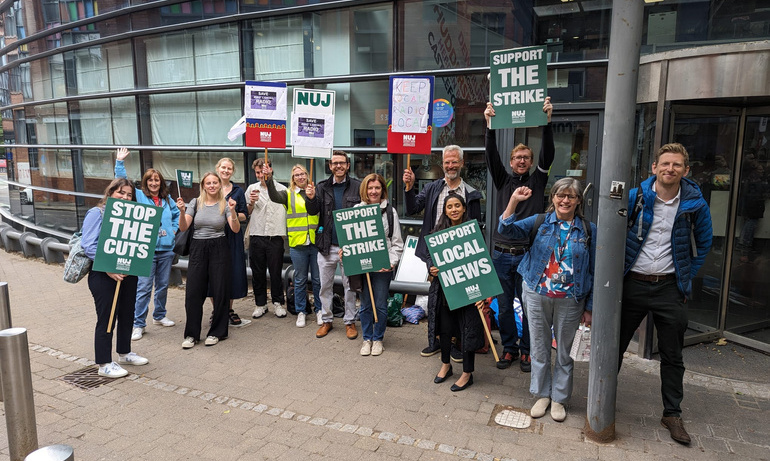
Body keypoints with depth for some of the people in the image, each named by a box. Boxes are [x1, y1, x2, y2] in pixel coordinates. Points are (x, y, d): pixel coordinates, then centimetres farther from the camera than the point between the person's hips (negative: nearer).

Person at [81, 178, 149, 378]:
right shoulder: (97, 213, -7)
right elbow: (89, 245, -16)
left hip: (128, 274, 7)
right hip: (104, 276, -7)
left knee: (127, 315, 16)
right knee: (106, 320, 1)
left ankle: (124, 353, 34)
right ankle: (104, 364, 13)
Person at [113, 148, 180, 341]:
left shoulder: (167, 199, 11)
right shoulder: (139, 196, 1)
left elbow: (177, 214, 26)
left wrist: (174, 229, 13)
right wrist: (120, 162, -16)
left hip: (166, 249, 5)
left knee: (163, 285, 15)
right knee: (143, 288, -5)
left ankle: (159, 316, 32)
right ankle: (138, 324, 3)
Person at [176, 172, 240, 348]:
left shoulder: (225, 204, 2)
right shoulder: (195, 203, 4)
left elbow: (236, 229, -8)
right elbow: (183, 228, -2)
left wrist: (232, 211, -22)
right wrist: (182, 212, -19)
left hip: (219, 249, -1)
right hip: (198, 248, 1)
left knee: (220, 291, 2)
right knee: (193, 292, 1)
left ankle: (216, 332, 18)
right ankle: (191, 334, 14)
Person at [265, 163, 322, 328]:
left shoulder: (315, 192, 5)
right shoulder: (288, 194, 5)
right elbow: (274, 196, -15)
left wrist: (312, 197, -31)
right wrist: (268, 179, -30)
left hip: (315, 242, 0)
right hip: (297, 244, 0)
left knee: (318, 279, 8)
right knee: (300, 280, 10)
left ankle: (319, 309, 24)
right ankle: (301, 311, 23)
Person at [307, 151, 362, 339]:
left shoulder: (357, 186, -1)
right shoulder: (322, 187, 5)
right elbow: (313, 211, -1)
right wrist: (311, 198, -21)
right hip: (327, 245, 2)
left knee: (350, 285, 9)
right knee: (325, 285, 11)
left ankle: (350, 321, 22)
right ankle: (326, 320, 26)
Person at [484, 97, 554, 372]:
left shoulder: (537, 180, 7)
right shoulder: (503, 180, 10)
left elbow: (548, 154, -7)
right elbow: (491, 157, -4)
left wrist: (547, 122, -18)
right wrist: (490, 126, -16)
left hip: (528, 254, -1)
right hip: (502, 254, 2)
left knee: (529, 306, 6)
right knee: (504, 306, 9)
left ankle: (527, 351, 21)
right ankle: (509, 348, 24)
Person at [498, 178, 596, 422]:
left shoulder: (589, 230, -1)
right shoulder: (540, 222, 0)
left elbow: (593, 271, 1)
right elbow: (507, 230, -12)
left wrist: (589, 307, 1)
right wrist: (513, 201, -25)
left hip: (570, 300, 0)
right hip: (537, 295, 1)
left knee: (563, 351, 12)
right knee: (539, 349, 12)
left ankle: (559, 398, 30)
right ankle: (542, 395, 31)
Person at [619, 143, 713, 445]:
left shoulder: (695, 204, -3)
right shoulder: (635, 197, -5)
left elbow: (703, 243, 12)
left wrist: (687, 275, 6)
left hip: (670, 288, 1)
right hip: (632, 284, -1)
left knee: (672, 356, 11)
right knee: (615, 344, 9)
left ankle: (672, 414, 26)